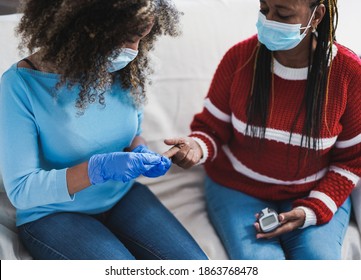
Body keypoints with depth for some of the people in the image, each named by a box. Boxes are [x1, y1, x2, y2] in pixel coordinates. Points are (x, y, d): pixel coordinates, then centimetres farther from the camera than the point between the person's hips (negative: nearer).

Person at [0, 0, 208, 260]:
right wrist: (98, 168, -33)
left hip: (122, 197, 5)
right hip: (53, 214, -5)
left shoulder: (126, 73, -5)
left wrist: (141, 153, -9)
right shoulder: (22, 84, -20)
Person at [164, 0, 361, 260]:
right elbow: (212, 128, 0)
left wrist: (311, 210, -13)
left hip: (315, 194, 1)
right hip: (238, 188, 0)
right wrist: (197, 147, -24)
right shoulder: (240, 57, -10)